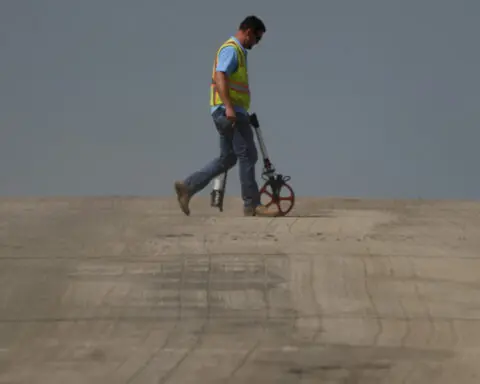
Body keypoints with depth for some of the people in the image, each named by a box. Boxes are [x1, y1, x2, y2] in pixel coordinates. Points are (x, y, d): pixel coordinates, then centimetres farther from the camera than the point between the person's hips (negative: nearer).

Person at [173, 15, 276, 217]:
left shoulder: (237, 51, 22)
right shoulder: (231, 49, -10)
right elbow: (220, 77, -24)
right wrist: (229, 107, -33)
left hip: (232, 111, 10)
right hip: (229, 111, -10)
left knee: (227, 158, 12)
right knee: (248, 155, -7)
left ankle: (187, 187, 10)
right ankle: (252, 205, -5)